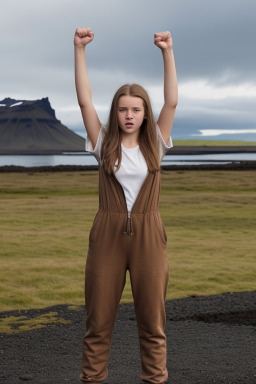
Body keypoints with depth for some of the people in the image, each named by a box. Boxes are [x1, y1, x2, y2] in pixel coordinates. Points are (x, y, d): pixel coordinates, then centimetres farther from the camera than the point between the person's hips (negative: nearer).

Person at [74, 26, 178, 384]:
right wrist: (79, 49, -10)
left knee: (152, 319, 7)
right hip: (107, 234, 0)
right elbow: (84, 100, -3)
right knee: (98, 319, 6)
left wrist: (168, 52, -10)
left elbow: (172, 102, -4)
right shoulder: (104, 143, 4)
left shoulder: (155, 144, 5)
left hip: (148, 236, 0)